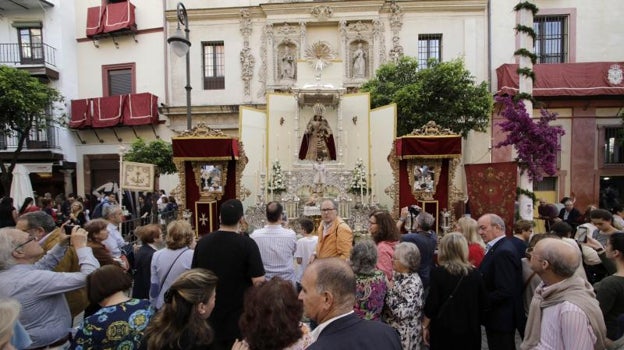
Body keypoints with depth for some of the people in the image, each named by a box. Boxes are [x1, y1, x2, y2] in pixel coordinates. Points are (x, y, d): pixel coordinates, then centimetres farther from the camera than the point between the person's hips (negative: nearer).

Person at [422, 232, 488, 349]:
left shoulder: (438, 272, -16)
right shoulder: (475, 273, -5)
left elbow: (431, 303, -14)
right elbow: (484, 303, 2)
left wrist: (425, 326, 0)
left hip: (444, 330, -3)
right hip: (470, 330, 3)